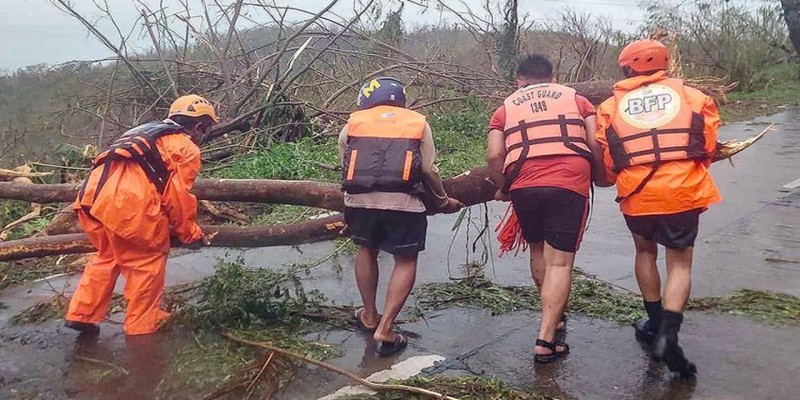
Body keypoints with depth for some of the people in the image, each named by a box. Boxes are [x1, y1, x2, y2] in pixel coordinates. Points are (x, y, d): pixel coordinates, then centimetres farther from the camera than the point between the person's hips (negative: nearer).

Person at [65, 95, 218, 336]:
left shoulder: (149, 133, 34)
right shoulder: (188, 149, 10)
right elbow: (179, 197, 4)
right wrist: (190, 233, 18)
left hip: (93, 191, 8)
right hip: (127, 201, -8)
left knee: (108, 254, 26)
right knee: (149, 258, 10)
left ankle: (82, 314, 27)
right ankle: (142, 324, 16)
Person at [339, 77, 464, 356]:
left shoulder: (351, 125, 19)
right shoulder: (419, 124, 17)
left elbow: (344, 169, 15)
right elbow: (429, 170, 7)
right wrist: (443, 202, 22)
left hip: (359, 200, 2)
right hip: (403, 204, -2)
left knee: (366, 251, 27)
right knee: (406, 261, 16)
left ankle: (369, 316, 36)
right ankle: (385, 328, 7)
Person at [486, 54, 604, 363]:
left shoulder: (506, 108, 19)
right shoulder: (576, 99, 20)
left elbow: (494, 156, 5)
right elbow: (597, 145, 6)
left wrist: (502, 188, 19)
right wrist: (595, 176, 22)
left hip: (524, 186, 2)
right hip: (570, 184, -1)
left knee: (538, 252, 23)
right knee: (559, 262, 1)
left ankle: (554, 316, 38)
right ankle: (546, 340, -4)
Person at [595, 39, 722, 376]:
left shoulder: (611, 107, 10)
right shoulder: (692, 96, 11)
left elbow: (606, 162, 5)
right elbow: (708, 147, 8)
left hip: (636, 196, 1)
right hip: (683, 192, -1)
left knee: (645, 251, 26)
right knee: (679, 264, 10)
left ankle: (654, 322, 31)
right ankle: (667, 335, -5)